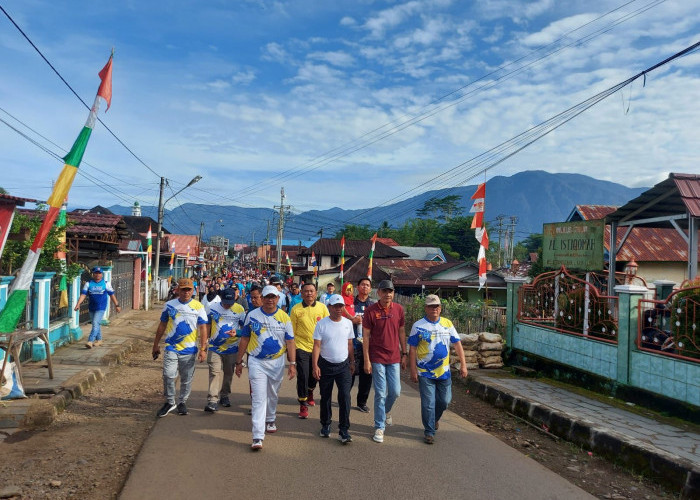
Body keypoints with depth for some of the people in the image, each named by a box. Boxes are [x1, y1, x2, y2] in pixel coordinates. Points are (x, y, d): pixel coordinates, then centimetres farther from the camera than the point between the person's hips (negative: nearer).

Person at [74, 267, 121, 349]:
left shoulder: (106, 284, 1)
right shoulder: (88, 284, 4)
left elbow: (112, 295, 7)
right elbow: (83, 294, -5)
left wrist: (117, 305, 9)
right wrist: (78, 304, -20)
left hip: (101, 308, -3)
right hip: (91, 308, 4)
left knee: (96, 324, -15)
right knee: (96, 324, 15)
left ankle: (90, 341, -19)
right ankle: (99, 340, 30)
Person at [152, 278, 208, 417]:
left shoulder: (198, 306, -1)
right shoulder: (169, 305, 4)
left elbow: (203, 328, -1)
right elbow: (162, 325, 13)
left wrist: (203, 349, -6)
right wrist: (156, 345, 15)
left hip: (189, 349, 0)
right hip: (171, 348, 0)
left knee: (186, 379, 9)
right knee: (168, 375, -10)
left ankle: (182, 402, 28)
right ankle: (170, 402, 11)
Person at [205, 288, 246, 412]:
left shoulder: (239, 309, -5)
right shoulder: (213, 308, -2)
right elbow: (208, 326, 11)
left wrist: (237, 333, -19)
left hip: (232, 347, 1)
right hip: (214, 347, -1)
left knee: (228, 372, 13)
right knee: (215, 372, -10)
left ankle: (224, 396, 32)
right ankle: (213, 400, -12)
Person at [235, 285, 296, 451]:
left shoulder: (284, 317, -1)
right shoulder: (252, 315, -2)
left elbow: (290, 342, 0)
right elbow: (244, 339, 5)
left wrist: (293, 363, -7)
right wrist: (239, 361, 5)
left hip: (277, 362, 2)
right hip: (257, 362, -2)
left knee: (272, 395, 18)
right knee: (259, 398, -8)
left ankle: (270, 420, 43)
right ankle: (258, 437, -10)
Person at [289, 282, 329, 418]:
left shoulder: (322, 307, -1)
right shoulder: (296, 309, -5)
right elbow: (291, 331, 1)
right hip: (302, 347, -2)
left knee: (315, 375, 17)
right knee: (302, 376, -4)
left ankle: (310, 392, 47)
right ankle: (303, 405, 11)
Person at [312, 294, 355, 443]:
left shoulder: (348, 323, 3)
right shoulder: (322, 324, -7)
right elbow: (317, 346, -8)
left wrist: (352, 362, 14)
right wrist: (315, 365, -15)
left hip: (343, 365, 1)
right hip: (326, 365, -1)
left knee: (345, 396, -9)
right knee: (325, 397, 11)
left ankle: (344, 431, -1)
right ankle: (325, 425, 31)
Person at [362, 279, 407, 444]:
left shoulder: (398, 309, 1)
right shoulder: (371, 311, -9)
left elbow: (401, 332, 10)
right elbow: (366, 336, -6)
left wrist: (404, 354, 9)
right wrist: (367, 361, -9)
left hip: (394, 358, 3)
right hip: (377, 358, -3)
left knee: (395, 392, 9)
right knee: (380, 394, 0)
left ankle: (386, 411, 40)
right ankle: (379, 427, 15)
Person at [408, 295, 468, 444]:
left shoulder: (447, 324, 3)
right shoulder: (418, 326, -6)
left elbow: (457, 345, 6)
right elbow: (412, 349, -5)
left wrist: (463, 365, 1)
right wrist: (413, 371, -8)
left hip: (444, 372, 4)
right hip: (425, 373, -3)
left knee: (444, 400, 13)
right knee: (428, 403, -1)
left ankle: (434, 418, 41)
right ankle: (429, 432, 14)